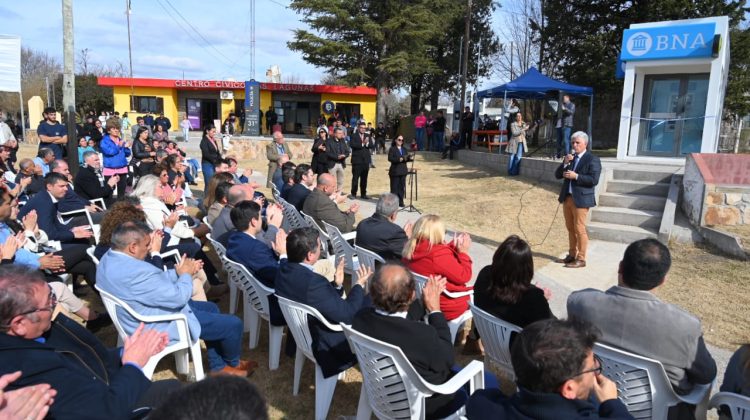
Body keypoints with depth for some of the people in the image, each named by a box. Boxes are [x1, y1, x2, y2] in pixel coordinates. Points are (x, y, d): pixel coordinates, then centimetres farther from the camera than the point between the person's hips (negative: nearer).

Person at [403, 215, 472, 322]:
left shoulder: (410, 249, -8)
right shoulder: (440, 255, -33)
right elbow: (464, 277, -19)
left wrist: (454, 245, 6)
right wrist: (463, 251, -11)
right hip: (446, 308, -8)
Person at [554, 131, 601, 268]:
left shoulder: (592, 159, -6)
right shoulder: (570, 157, 14)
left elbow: (594, 180, -15)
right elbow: (557, 175, 9)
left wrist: (576, 176, -21)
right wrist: (565, 163, -6)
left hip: (581, 199, -7)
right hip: (567, 198, 7)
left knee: (579, 229, -5)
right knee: (570, 228, 13)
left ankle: (581, 259, 2)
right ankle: (572, 255, 23)